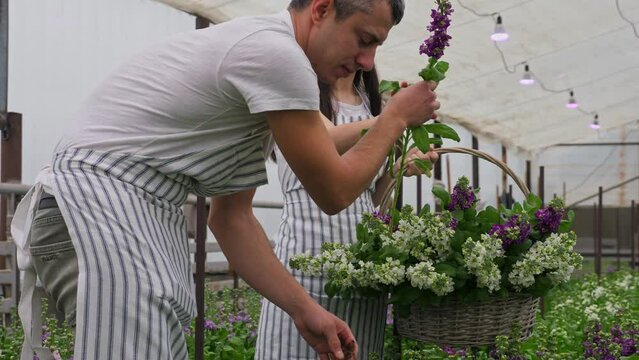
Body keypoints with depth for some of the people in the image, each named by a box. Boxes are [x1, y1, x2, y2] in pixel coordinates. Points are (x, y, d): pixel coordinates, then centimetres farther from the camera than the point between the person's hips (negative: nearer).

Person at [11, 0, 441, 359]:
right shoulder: (276, 52, -13)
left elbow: (230, 216, 19)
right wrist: (396, 117, 9)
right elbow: (334, 192, -6)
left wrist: (302, 306, 13)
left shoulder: (257, 53, 18)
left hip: (146, 214, 11)